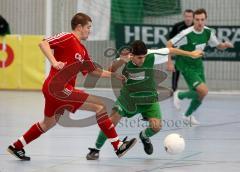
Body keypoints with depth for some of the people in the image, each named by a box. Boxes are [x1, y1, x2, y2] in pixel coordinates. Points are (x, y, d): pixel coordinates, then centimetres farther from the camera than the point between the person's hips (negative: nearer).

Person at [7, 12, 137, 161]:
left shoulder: (82, 50, 19)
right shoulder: (68, 38, -7)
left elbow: (93, 71, 26)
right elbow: (43, 43, -19)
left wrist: (113, 75, 22)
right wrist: (54, 62, -31)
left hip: (53, 89, 10)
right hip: (59, 88, -10)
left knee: (49, 122, 27)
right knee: (100, 106, -11)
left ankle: (17, 146, 38)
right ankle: (118, 146, -11)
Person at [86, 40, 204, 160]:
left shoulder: (151, 56, -23)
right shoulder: (124, 60, -22)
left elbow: (170, 50, -9)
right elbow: (111, 70, -37)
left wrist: (190, 54, 1)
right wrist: (121, 61, -57)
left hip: (149, 97, 1)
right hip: (128, 96, -1)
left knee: (156, 126, -12)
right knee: (112, 120, -15)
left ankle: (144, 136, 26)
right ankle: (96, 149, 4)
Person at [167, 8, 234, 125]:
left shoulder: (208, 32, -6)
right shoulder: (187, 34, -25)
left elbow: (218, 46, 7)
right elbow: (169, 44, -18)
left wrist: (225, 45, -15)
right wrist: (169, 62, -22)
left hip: (198, 65, 7)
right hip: (186, 66, -7)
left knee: (200, 95, 9)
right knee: (203, 91, -21)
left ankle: (188, 115, 36)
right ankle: (180, 96, 6)